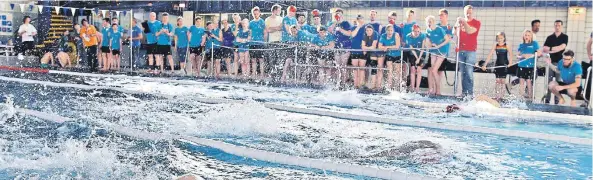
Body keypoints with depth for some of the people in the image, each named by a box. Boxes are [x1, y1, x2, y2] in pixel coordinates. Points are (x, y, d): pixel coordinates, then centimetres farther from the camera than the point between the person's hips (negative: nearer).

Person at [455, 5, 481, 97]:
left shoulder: (476, 23, 1)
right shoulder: (461, 21, 15)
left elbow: (470, 31, -15)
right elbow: (456, 33, 10)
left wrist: (464, 22, -18)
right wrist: (458, 24, -4)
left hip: (470, 51, -4)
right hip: (461, 50, 4)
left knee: (469, 72, -11)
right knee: (462, 72, 3)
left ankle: (470, 92, -10)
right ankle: (464, 92, 7)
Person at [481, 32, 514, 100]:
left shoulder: (507, 45, -4)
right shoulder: (495, 45, 1)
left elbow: (510, 55, -12)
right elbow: (490, 55, -1)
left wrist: (510, 63, -28)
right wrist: (485, 65, -8)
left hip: (504, 65, -2)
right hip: (497, 65, 2)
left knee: (503, 80, -1)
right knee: (498, 81, 2)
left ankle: (501, 96, 5)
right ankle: (497, 96, 5)